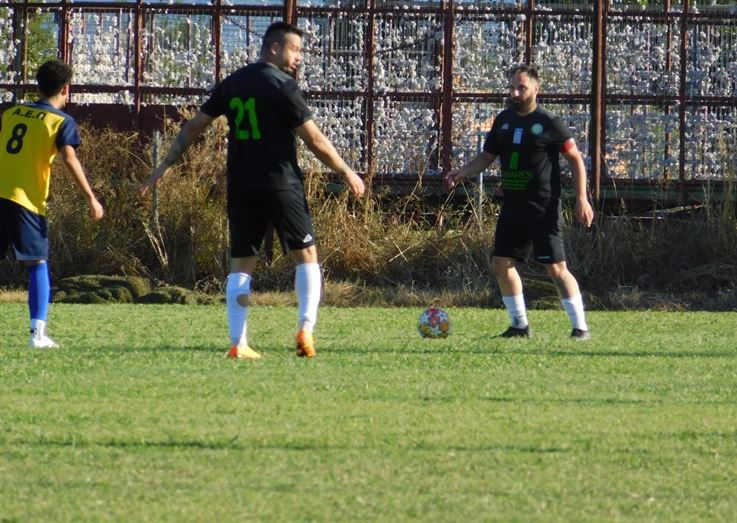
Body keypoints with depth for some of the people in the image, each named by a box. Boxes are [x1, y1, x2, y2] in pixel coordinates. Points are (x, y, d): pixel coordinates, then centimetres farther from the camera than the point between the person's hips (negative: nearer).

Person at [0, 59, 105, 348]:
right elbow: (69, 158, -10)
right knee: (38, 265, 3)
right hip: (26, 200, -4)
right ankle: (38, 332, -7)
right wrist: (91, 198, -10)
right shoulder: (62, 121, 2)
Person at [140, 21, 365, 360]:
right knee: (306, 255, 8)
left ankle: (238, 344, -2)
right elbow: (315, 141, -10)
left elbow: (194, 126, 13)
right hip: (281, 185, -5)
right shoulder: (282, 87, -9)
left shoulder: (232, 84, 9)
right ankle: (306, 329, -6)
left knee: (241, 265, 8)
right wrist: (347, 173, 1)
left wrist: (167, 165, 22)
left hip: (240, 188, 5)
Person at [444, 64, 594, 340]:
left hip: (544, 210, -7)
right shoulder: (503, 120, 9)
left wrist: (581, 199, -10)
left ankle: (580, 326, -4)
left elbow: (575, 159, -4)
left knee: (556, 267, -10)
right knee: (501, 263, 5)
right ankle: (520, 324, 18)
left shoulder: (549, 123, -9)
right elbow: (487, 156, 17)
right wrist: (461, 173, 0)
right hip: (512, 207, 7)